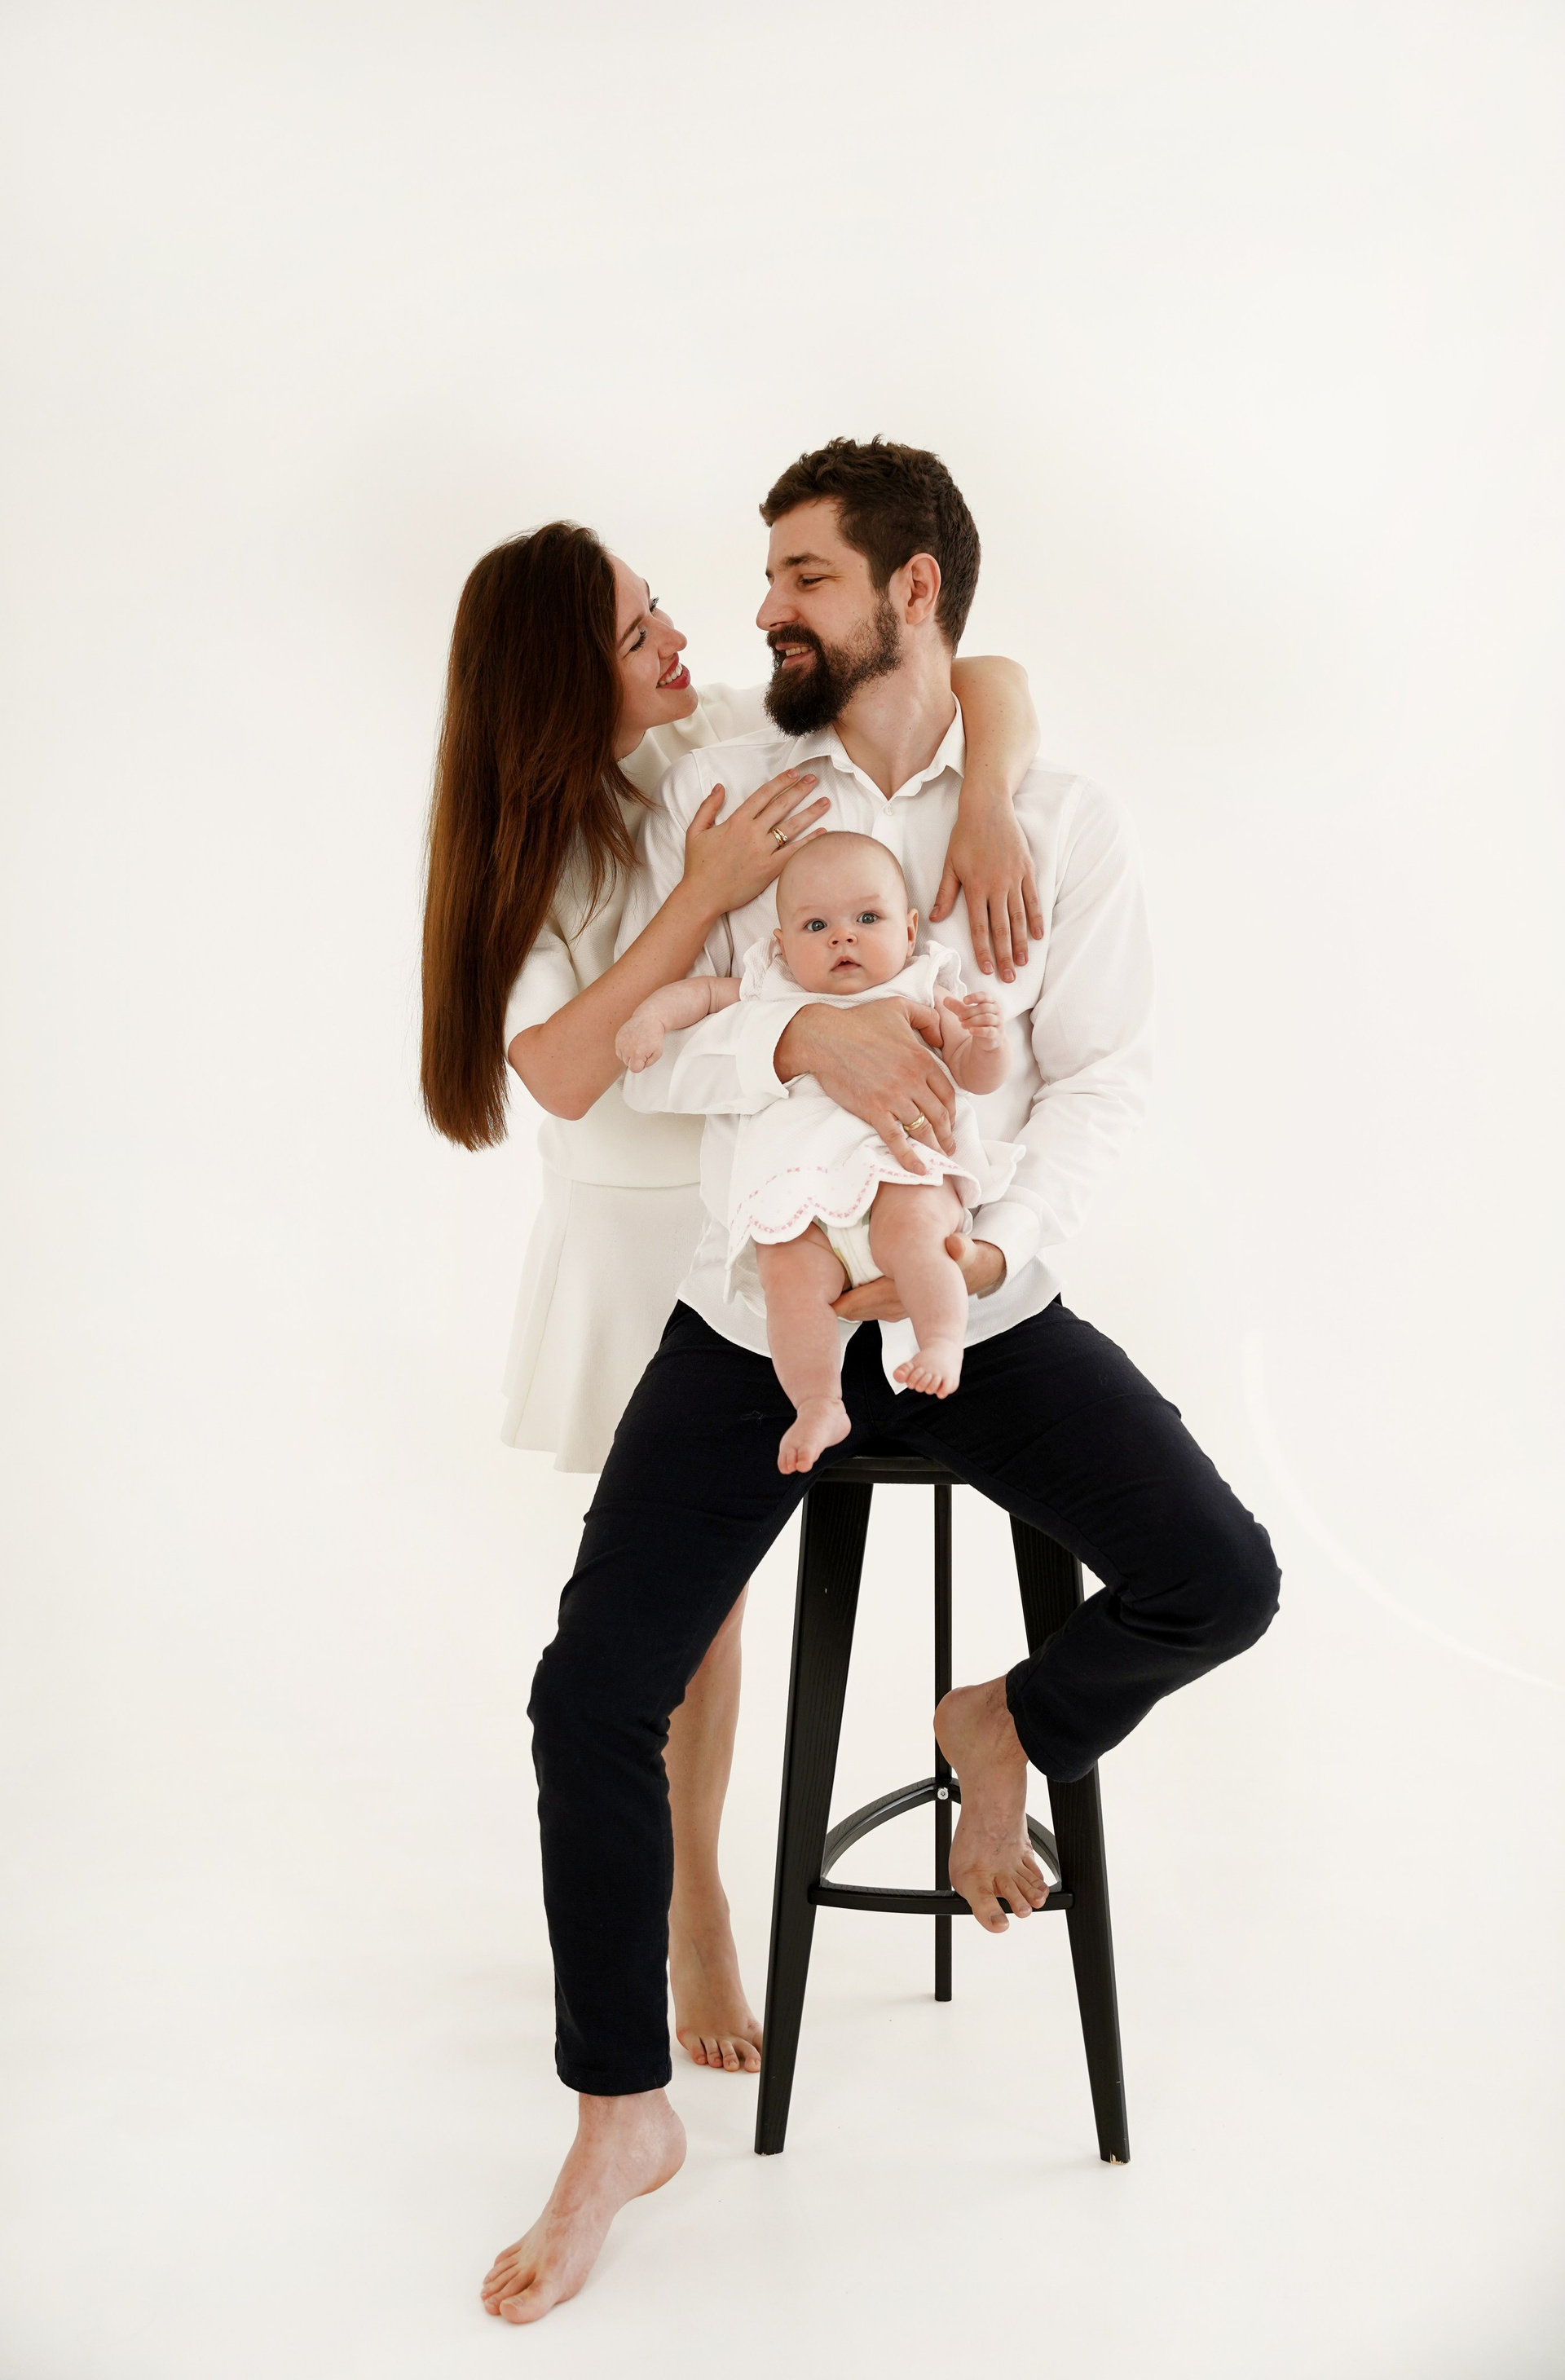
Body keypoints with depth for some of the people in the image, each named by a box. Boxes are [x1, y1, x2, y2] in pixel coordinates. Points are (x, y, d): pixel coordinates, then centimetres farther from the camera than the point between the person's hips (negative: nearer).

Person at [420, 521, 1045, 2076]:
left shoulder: (741, 738, -10)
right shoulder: (522, 847, -12)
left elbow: (988, 679, -8)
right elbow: (562, 1072, -25)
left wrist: (985, 809, -29)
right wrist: (704, 896, -30)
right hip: (638, 1241, -1)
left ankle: (689, 1899, 31)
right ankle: (689, 1911, 31)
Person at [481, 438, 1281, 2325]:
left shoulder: (1062, 821, 0)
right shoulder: (718, 792, 1)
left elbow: (1100, 1079, -4)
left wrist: (996, 1250, -21)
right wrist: (800, 1038, -25)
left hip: (976, 1308, 0)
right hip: (751, 1314, 0)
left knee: (1219, 1582, -18)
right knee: (591, 1697, -10)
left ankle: (1006, 1726, 17)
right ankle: (623, 2123, 11)